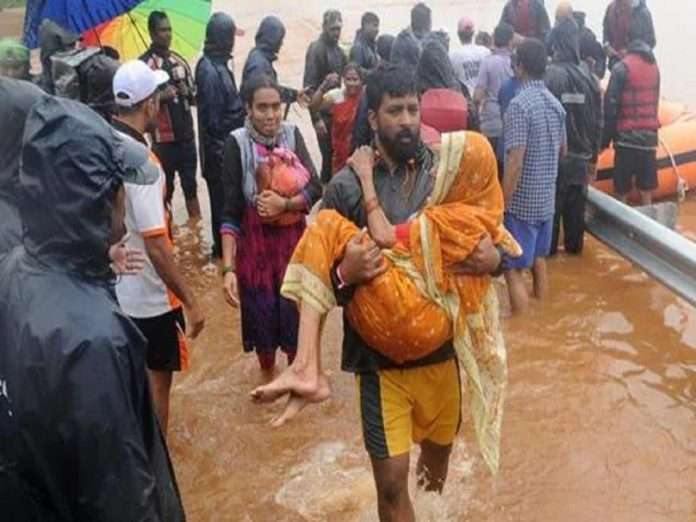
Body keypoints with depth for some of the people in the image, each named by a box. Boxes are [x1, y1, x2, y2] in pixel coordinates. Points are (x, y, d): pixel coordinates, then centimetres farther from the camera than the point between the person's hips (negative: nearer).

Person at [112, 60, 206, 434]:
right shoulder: (141, 163, -26)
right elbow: (155, 244, -28)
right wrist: (190, 301, -21)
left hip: (111, 287, 8)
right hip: (147, 295, -8)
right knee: (157, 378, 10)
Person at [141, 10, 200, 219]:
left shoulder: (180, 60, 11)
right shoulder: (145, 63, -7)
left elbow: (194, 97, 16)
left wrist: (188, 92, -6)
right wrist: (160, 96, -25)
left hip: (187, 135, 5)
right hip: (163, 138, -5)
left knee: (190, 185, 12)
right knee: (166, 188, 5)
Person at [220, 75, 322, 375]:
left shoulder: (292, 134, -3)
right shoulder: (237, 144, -13)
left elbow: (316, 189, -6)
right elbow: (230, 212, -15)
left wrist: (285, 204, -25)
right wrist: (228, 268, -23)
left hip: (294, 240, 2)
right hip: (255, 243, -2)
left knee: (297, 315, 7)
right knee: (262, 317, 9)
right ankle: (267, 377, 36)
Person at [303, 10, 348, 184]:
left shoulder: (338, 50, 12)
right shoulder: (316, 49, -12)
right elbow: (309, 86, -17)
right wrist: (317, 118, -21)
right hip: (322, 111, -7)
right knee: (329, 155, -5)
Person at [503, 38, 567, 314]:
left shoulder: (519, 105, -19)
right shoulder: (556, 104, 6)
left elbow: (515, 163, -23)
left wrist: (501, 206, -18)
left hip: (523, 202, -8)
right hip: (547, 198, 8)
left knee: (513, 270, -2)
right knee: (538, 261, 21)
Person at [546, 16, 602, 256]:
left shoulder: (551, 75, -15)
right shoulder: (589, 77, 1)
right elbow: (597, 122, 5)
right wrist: (593, 157, 14)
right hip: (581, 156, 4)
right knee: (576, 205, 13)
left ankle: (549, 247, 13)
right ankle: (574, 245, 22)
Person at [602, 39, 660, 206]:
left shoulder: (621, 68, -6)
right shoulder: (654, 67, 12)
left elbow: (611, 106, -9)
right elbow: (653, 102, 15)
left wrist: (605, 139, -6)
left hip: (627, 136, -5)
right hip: (650, 135, 5)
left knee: (621, 192, 1)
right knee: (646, 190, 9)